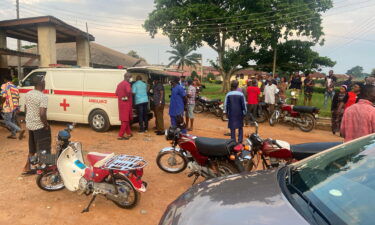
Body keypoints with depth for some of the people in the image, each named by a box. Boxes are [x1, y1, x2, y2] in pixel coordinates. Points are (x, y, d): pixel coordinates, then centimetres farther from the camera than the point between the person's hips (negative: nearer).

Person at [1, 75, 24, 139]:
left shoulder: (4, 85, -6)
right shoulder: (15, 87, 13)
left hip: (8, 107, -7)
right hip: (15, 107, 7)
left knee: (7, 122, 0)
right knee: (12, 120, 19)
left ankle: (20, 130, -16)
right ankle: (13, 134, 24)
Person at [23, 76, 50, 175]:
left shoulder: (28, 94, 5)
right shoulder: (43, 97, -21)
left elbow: (26, 109, 14)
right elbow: (42, 114, -27)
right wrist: (46, 124, -14)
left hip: (29, 125, 9)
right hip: (39, 126, -8)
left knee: (32, 149, 22)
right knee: (43, 150, 5)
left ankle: (27, 168, 29)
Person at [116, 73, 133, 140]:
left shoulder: (119, 84, 14)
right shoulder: (127, 84, -12)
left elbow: (116, 93, 15)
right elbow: (129, 91, -29)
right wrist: (128, 96, -11)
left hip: (121, 103, 9)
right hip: (127, 103, -8)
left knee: (127, 119, 17)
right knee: (125, 120, -4)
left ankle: (129, 133, 26)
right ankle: (120, 135, -4)